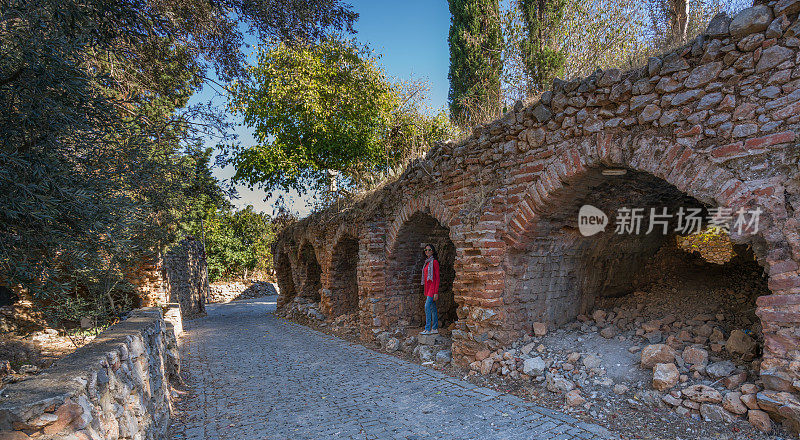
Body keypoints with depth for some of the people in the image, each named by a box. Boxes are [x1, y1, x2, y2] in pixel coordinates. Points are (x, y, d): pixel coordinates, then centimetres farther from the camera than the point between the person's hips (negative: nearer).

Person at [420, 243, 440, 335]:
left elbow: (437, 277, -12)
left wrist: (436, 292, -17)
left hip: (433, 287, -8)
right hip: (428, 287, 8)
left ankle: (427, 329, -12)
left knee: (427, 307, -14)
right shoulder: (427, 262, 16)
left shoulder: (434, 262, -9)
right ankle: (435, 328, 14)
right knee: (433, 308, 10)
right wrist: (426, 292, 19)